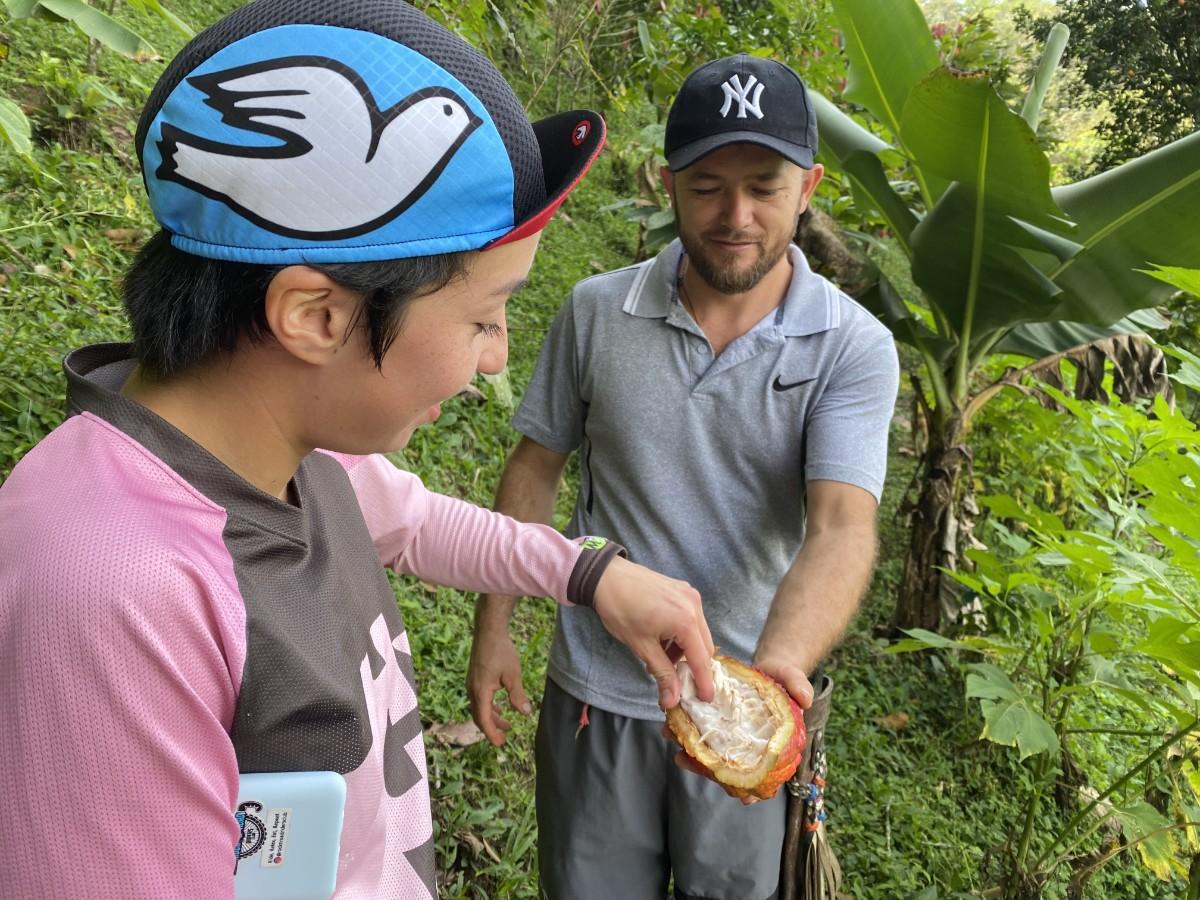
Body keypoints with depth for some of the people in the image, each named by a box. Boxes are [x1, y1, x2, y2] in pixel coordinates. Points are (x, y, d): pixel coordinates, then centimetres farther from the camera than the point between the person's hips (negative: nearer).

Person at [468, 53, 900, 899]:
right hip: (597, 693, 1)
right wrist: (493, 628, 1)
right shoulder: (595, 313, -8)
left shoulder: (854, 348, -13)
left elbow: (840, 529, -23)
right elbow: (536, 470, 2)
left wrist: (777, 667, -41)